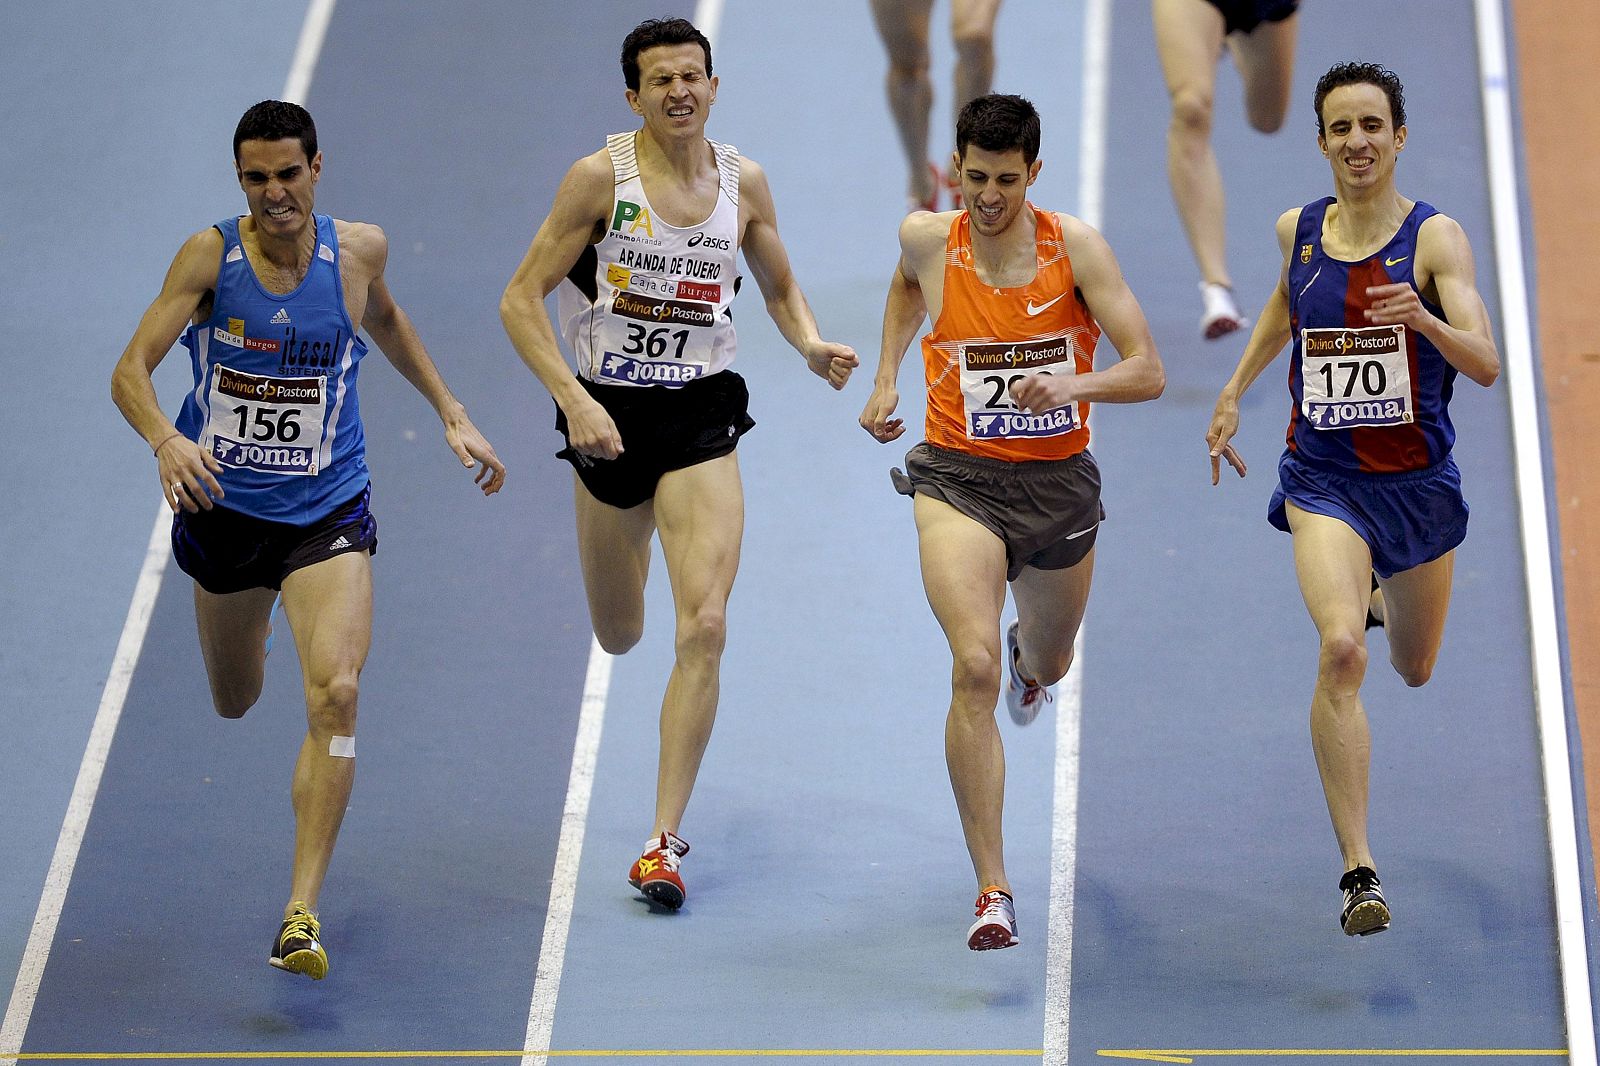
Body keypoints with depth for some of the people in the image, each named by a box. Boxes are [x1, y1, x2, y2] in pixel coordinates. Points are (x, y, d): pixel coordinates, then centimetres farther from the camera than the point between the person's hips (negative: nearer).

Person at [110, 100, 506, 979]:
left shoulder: (359, 250, -5)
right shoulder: (210, 255, -12)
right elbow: (131, 371, -17)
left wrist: (453, 415, 17)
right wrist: (166, 440, -37)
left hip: (327, 513, -1)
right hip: (223, 506, 1)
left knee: (336, 694, -22)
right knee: (235, 703, 21)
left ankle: (303, 914, -21)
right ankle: (249, 638, 62)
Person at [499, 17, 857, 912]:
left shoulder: (744, 182, -1)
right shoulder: (600, 178, -11)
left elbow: (781, 287, 15)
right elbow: (521, 299, -10)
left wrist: (812, 345, -6)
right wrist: (574, 400, -22)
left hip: (703, 417, 1)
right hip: (609, 416, -1)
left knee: (705, 626, -16)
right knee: (619, 636, 16)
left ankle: (665, 840, -10)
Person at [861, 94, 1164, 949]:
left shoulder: (1074, 246, -11)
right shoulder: (928, 239, -6)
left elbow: (1147, 372, -14)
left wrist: (1074, 384, -33)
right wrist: (885, 378, 11)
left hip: (1059, 481, 1)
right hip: (958, 476, -1)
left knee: (1045, 665, 24)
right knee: (975, 669, -23)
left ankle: (1028, 655, 68)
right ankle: (993, 890, -22)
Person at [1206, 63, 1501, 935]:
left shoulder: (1434, 237, -13)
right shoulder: (1298, 231, -2)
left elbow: (1487, 366, -23)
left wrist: (1422, 318, -41)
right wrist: (1235, 390, 21)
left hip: (1417, 481, 0)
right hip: (1324, 478, 0)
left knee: (1413, 669, 20)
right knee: (1341, 650, -24)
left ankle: (1381, 593, 60)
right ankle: (1357, 871, -23)